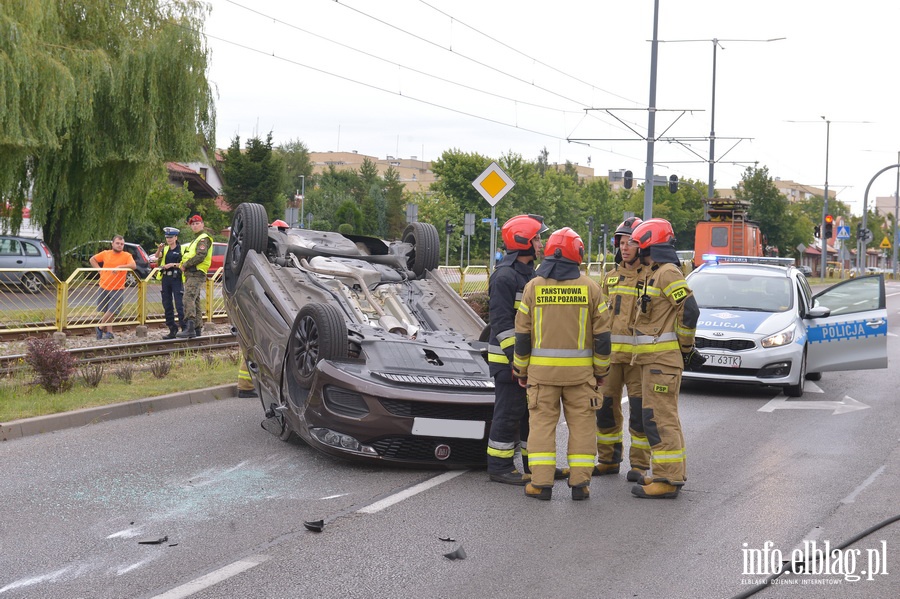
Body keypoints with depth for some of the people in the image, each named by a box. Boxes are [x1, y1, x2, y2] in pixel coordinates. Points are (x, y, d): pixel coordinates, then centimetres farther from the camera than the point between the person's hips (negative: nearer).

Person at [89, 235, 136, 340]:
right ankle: (109, 332, 20)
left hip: (118, 289, -3)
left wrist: (120, 267, -31)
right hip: (104, 288, 3)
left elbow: (133, 266, -20)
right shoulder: (105, 254, 5)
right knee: (106, 311, 9)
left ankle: (100, 327, 11)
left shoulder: (127, 256, -4)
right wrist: (99, 270, 4)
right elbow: (92, 259, 17)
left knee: (112, 311, -10)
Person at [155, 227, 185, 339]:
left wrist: (172, 264, -15)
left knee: (179, 304, -10)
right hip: (166, 278, 6)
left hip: (176, 279, -6)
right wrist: (159, 249, -23)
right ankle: (172, 330, 14)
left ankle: (184, 328, -8)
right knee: (167, 305, 7)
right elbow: (157, 256, -4)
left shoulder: (181, 250, -2)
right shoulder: (165, 249, 13)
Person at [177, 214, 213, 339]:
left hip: (196, 274, -11)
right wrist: (184, 265, 9)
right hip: (191, 274, 11)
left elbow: (200, 256, -19)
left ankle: (189, 327, -34)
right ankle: (197, 328, 17)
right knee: (195, 301, 13)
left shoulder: (204, 239, -6)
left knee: (189, 298, -24)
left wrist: (186, 265, -13)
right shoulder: (196, 240, 27)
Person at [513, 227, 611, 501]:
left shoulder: (534, 286, 0)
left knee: (542, 422, 5)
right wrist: (601, 371, 11)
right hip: (580, 369, 0)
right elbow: (602, 334, 1)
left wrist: (521, 370, 11)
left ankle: (541, 482, 1)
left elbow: (522, 333, 2)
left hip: (542, 367, 0)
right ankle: (580, 482, 5)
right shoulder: (589, 287, 0)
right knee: (581, 423, 6)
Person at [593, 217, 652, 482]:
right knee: (605, 407, 8)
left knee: (640, 410, -2)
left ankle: (639, 463, 8)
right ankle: (608, 460, 21)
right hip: (610, 351, 6)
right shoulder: (611, 278, 16)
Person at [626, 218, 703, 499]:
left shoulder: (668, 273, -13)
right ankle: (670, 474, 23)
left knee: (659, 418, -10)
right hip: (652, 357, 11)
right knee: (664, 417, 15)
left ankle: (667, 480, -8)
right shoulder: (652, 273, 18)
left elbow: (689, 310, -20)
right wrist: (686, 347, 17)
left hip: (662, 357, -11)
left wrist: (685, 346, -10)